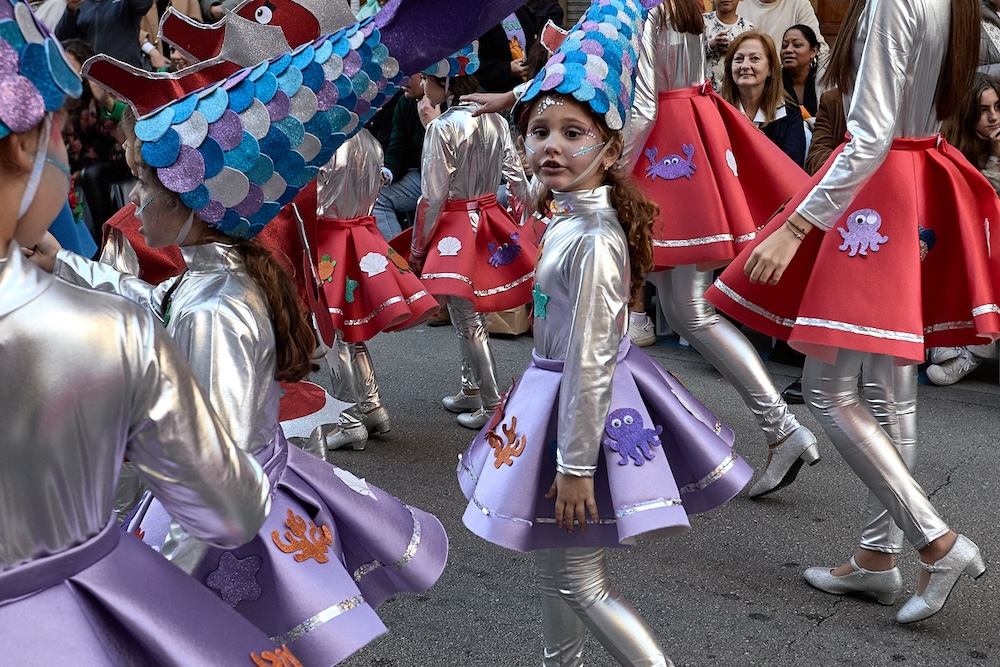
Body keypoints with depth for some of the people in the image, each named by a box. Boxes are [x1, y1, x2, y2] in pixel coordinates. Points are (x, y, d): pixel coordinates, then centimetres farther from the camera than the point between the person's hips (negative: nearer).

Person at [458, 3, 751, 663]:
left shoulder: (592, 241, -26)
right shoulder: (573, 213, 2)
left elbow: (589, 361, -25)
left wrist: (574, 465, -21)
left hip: (584, 405, -10)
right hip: (563, 390, 10)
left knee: (579, 581, 3)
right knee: (556, 561, 24)